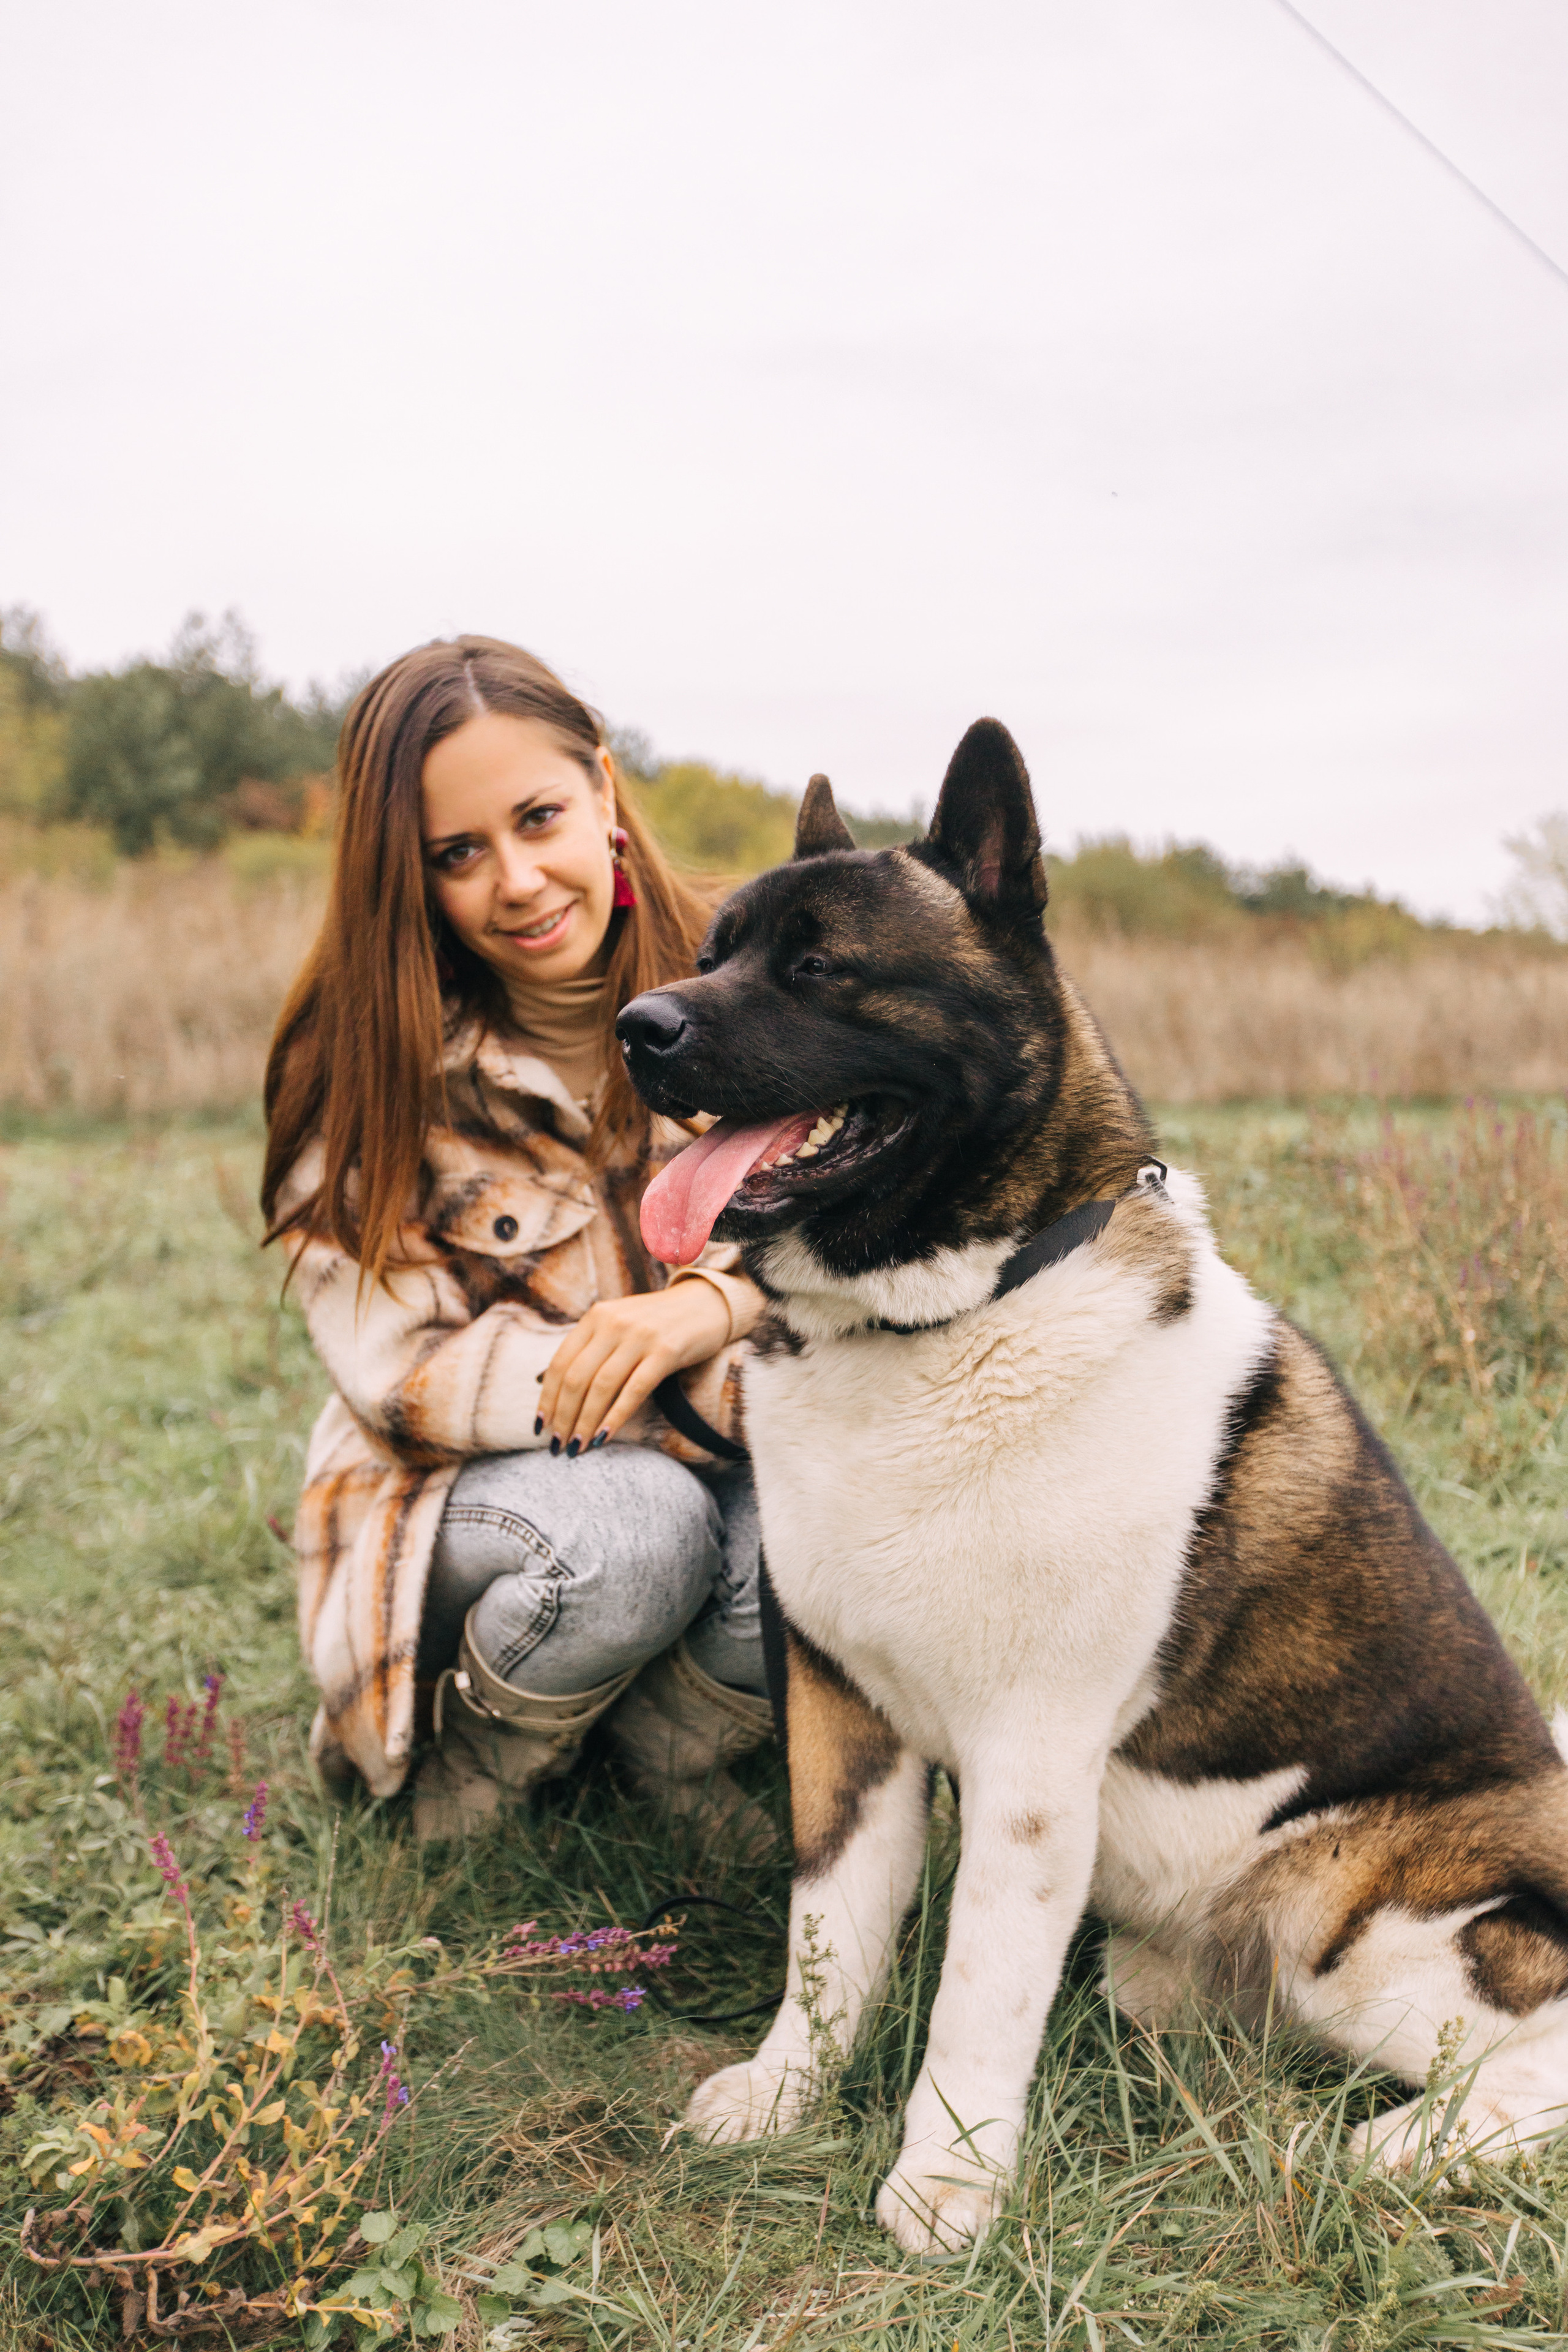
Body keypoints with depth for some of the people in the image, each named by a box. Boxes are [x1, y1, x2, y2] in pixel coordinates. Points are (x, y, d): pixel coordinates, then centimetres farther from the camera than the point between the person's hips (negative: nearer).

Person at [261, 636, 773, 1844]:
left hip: (717, 1480, 3)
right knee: (634, 1522, -35)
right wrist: (734, 1392, -27)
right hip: (463, 1504, -2)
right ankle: (469, 1791, -4)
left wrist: (717, 1299, -32)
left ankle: (671, 1761, 2)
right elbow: (401, 1370, -18)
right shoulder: (365, 1065, -13)